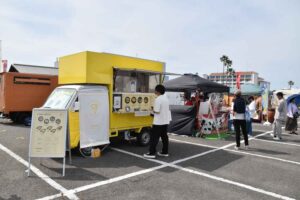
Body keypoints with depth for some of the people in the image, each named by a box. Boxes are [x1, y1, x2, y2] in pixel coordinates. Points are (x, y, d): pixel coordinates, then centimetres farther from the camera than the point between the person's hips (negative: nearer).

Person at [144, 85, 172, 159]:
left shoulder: (158, 99, -18)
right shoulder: (166, 98, 10)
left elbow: (157, 111, -22)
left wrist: (153, 110, -3)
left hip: (158, 122, -9)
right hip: (165, 121, 9)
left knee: (154, 137, -2)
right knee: (164, 136, 14)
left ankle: (152, 153, 1)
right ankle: (165, 152, 20)